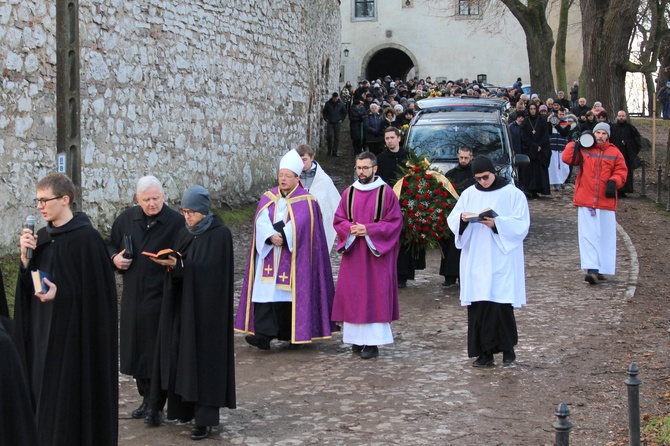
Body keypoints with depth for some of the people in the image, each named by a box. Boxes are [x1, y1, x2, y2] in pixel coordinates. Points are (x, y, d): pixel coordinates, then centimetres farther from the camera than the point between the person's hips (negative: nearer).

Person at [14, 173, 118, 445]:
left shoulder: (86, 237, -12)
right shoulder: (42, 237, 10)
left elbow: (96, 289, -14)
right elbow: (28, 285, 11)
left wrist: (60, 293, -23)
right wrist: (26, 257, -5)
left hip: (73, 330, -7)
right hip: (42, 328, 7)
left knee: (70, 396, -2)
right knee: (42, 392, 10)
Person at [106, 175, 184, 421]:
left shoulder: (177, 222, -10)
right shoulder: (126, 219, 5)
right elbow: (109, 244, 18)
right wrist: (114, 257, -2)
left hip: (162, 297, -5)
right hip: (133, 295, 5)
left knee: (157, 350, 2)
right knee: (136, 347, 12)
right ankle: (147, 398, 26)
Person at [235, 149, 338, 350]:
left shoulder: (306, 201, -1)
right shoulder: (268, 198, 11)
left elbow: (299, 225, -15)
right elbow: (261, 222, -4)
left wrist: (281, 235, -21)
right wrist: (271, 237, -21)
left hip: (294, 257, -3)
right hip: (269, 256, 3)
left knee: (293, 293, 0)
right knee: (265, 292, -7)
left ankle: (296, 334, 12)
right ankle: (264, 334, -12)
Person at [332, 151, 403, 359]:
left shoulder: (386, 193, -4)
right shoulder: (349, 193, 8)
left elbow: (395, 222, -6)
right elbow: (338, 220, 10)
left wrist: (369, 230, -16)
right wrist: (350, 229, -11)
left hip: (376, 253, -4)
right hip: (353, 252, 4)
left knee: (374, 295, -5)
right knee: (352, 295, 2)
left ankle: (373, 342, -2)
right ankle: (358, 339, 10)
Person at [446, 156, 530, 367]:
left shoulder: (512, 194, -1)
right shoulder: (469, 194, 10)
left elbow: (522, 225, -6)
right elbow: (452, 220, 8)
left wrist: (497, 224, -21)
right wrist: (462, 218, -15)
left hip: (501, 261, -3)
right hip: (475, 261, 4)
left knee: (500, 304, -7)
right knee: (478, 306, 0)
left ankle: (507, 347, 12)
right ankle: (484, 352, 7)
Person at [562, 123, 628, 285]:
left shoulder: (614, 152, 6)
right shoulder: (584, 149, 6)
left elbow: (621, 171, 6)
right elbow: (567, 158, -2)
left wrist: (613, 181, -12)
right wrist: (576, 142, -6)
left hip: (606, 200, 1)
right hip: (585, 200, -1)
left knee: (605, 236, 5)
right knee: (588, 235, -6)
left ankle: (601, 269, 15)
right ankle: (592, 269, -10)